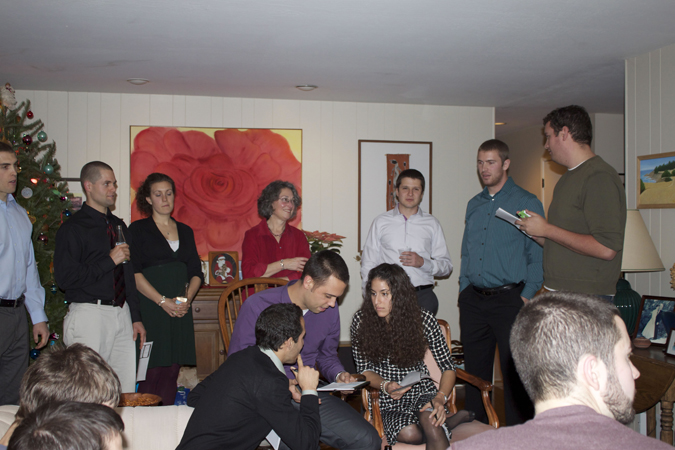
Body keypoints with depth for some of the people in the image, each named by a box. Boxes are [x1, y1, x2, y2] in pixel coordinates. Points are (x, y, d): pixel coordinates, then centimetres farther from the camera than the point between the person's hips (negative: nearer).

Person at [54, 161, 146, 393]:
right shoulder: (73, 228, -3)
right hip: (89, 315, -6)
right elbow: (65, 278, -12)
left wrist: (136, 317, 16)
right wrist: (109, 261, -13)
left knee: (126, 389, 4)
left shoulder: (119, 226, 18)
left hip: (122, 314, 6)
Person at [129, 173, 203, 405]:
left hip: (180, 310, 4)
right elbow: (134, 273, -7)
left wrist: (187, 298, -5)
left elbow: (196, 272, 14)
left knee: (172, 371, 3)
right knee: (151, 372, -9)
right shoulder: (138, 229, 3)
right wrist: (163, 301, -14)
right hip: (150, 308, -4)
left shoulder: (185, 231, 17)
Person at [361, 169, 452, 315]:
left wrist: (423, 263, -7)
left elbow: (446, 266, 12)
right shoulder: (381, 222, 12)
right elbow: (368, 265, 10)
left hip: (422, 296, 0)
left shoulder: (432, 224, 14)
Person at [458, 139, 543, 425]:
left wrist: (526, 296, -13)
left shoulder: (526, 203, -3)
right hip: (473, 300, 6)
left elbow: (537, 255, -6)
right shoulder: (474, 205, 15)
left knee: (514, 373, -2)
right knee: (475, 369, 11)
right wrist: (464, 288, 11)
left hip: (508, 299, -5)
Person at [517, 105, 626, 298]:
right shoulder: (567, 178, 18)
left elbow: (606, 249, -22)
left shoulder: (599, 177, -13)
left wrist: (547, 229, -15)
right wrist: (534, 231, 6)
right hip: (558, 292, 8)